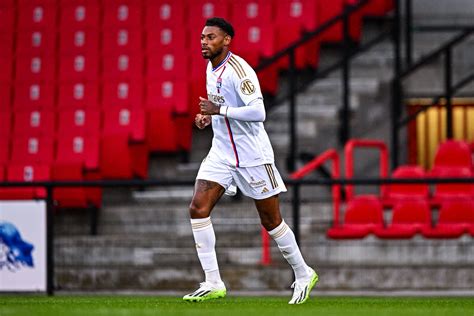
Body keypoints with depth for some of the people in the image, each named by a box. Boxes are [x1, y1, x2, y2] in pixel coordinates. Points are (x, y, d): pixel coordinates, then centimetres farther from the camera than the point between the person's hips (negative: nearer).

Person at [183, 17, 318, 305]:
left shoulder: (238, 70, -18)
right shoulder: (211, 69, 9)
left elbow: (258, 111, -27)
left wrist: (219, 110, -25)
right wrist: (209, 116, 8)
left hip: (252, 156, -8)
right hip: (222, 154, 8)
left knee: (271, 221, 2)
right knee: (198, 209, -10)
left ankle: (303, 274, 23)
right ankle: (213, 284, -9)